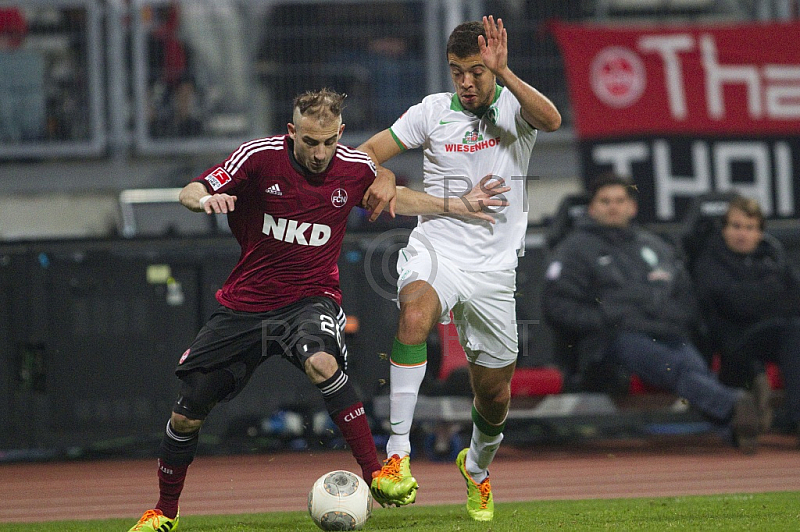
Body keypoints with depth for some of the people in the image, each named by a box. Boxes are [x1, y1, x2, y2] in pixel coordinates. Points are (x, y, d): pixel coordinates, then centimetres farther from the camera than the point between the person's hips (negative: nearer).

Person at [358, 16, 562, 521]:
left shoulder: (514, 106, -2)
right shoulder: (434, 111, 2)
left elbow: (551, 120, -26)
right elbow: (368, 152, 12)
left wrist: (504, 72, -37)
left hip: (493, 267, 1)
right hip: (435, 249, -1)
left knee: (495, 394, 10)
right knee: (415, 313, -37)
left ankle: (478, 468, 46)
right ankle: (398, 455, -40)